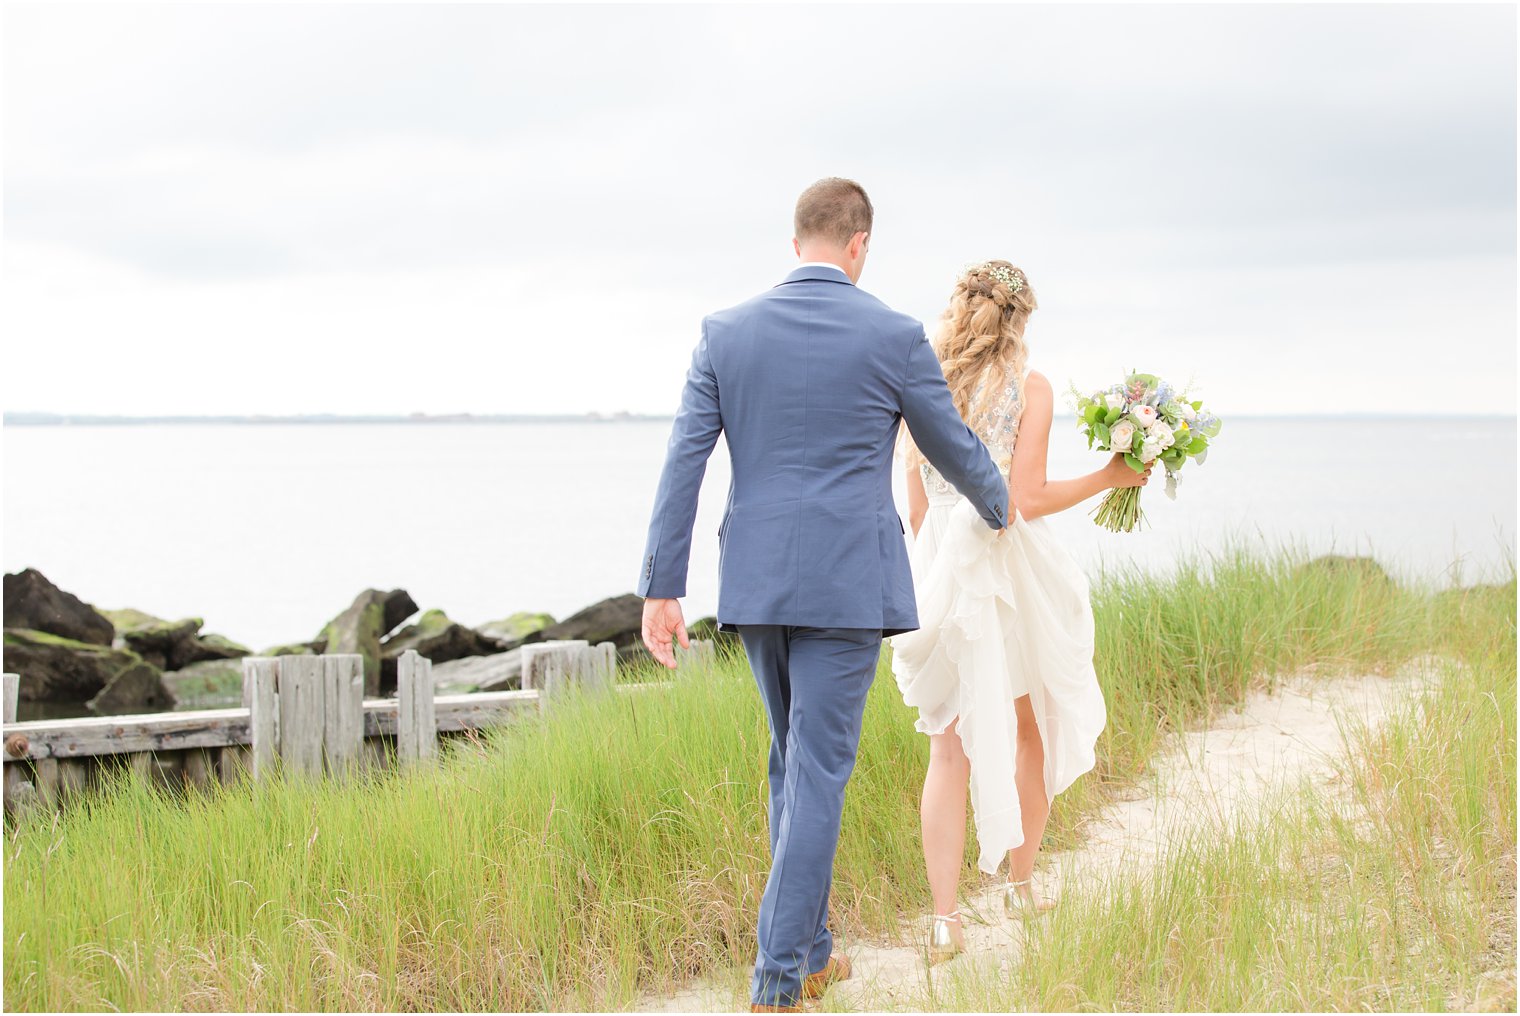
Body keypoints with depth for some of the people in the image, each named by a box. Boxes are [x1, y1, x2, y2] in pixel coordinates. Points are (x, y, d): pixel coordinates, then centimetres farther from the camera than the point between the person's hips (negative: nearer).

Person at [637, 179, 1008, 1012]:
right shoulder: (894, 336, -6)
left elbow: (684, 462, -2)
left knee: (794, 758, 20)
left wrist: (660, 589, -1)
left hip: (755, 581, 4)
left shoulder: (726, 332, 2)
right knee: (818, 771, -3)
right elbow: (952, 446, 7)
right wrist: (995, 505, 29)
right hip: (847, 583, -4)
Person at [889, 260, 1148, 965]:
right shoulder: (1029, 389, -6)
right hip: (1011, 568, -3)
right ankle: (1022, 883, 30)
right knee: (1028, 730, 18)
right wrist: (1109, 477, -1)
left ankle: (944, 919, -5)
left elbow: (916, 504, 8)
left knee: (950, 747, 4)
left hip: (940, 568, 3)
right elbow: (1027, 499, -12)